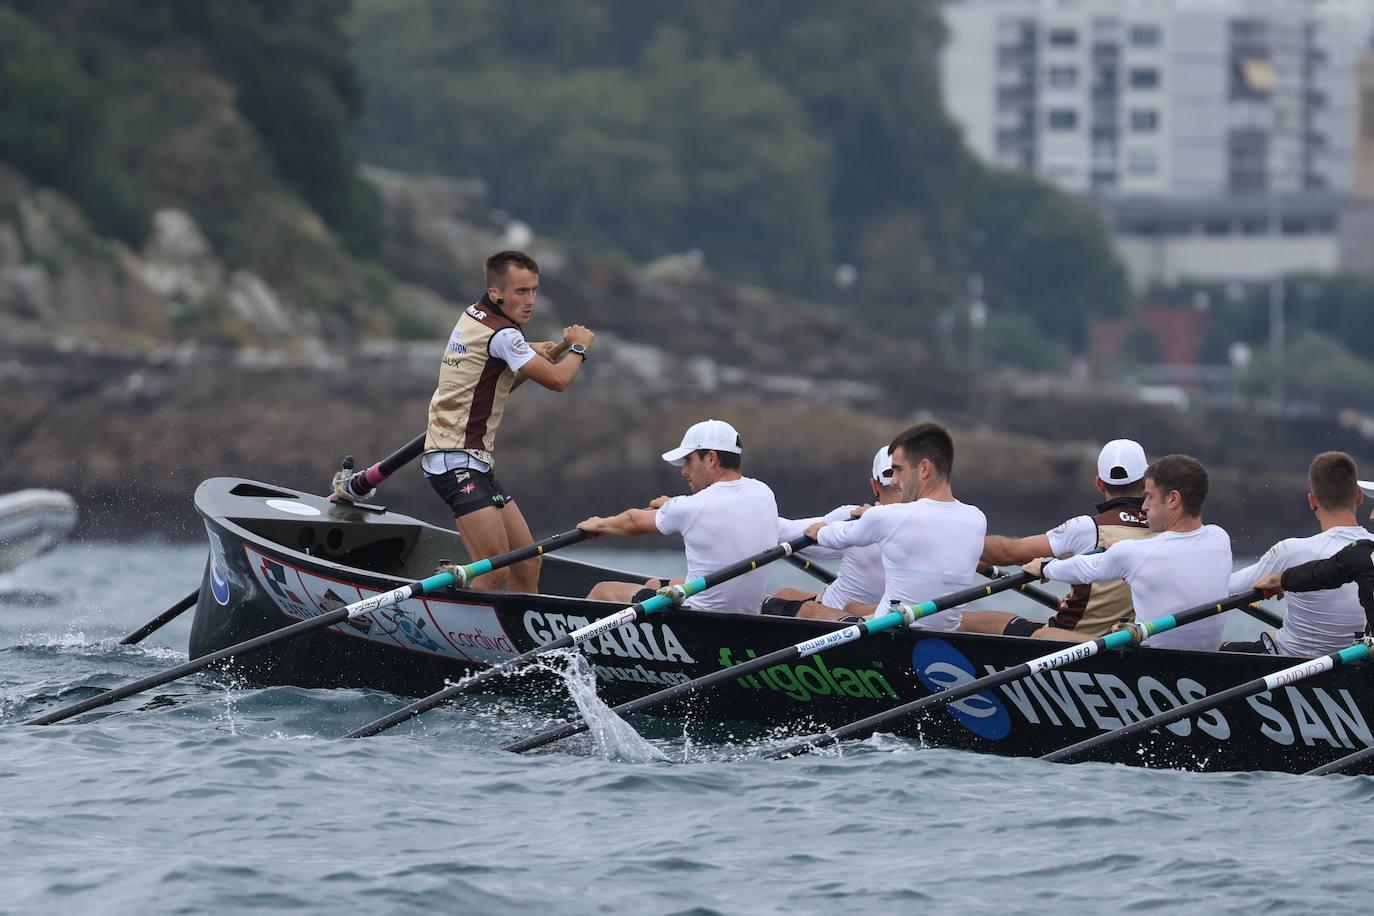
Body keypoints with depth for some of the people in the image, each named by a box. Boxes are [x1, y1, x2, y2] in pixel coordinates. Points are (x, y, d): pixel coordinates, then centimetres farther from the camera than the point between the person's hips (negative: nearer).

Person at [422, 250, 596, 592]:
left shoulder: (473, 315, 14)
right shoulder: (501, 335, -15)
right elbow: (558, 380, -11)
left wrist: (545, 352, 10)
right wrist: (579, 347, 9)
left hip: (475, 461, 10)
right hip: (458, 462, -10)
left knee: (527, 564, 9)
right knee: (494, 574, -19)